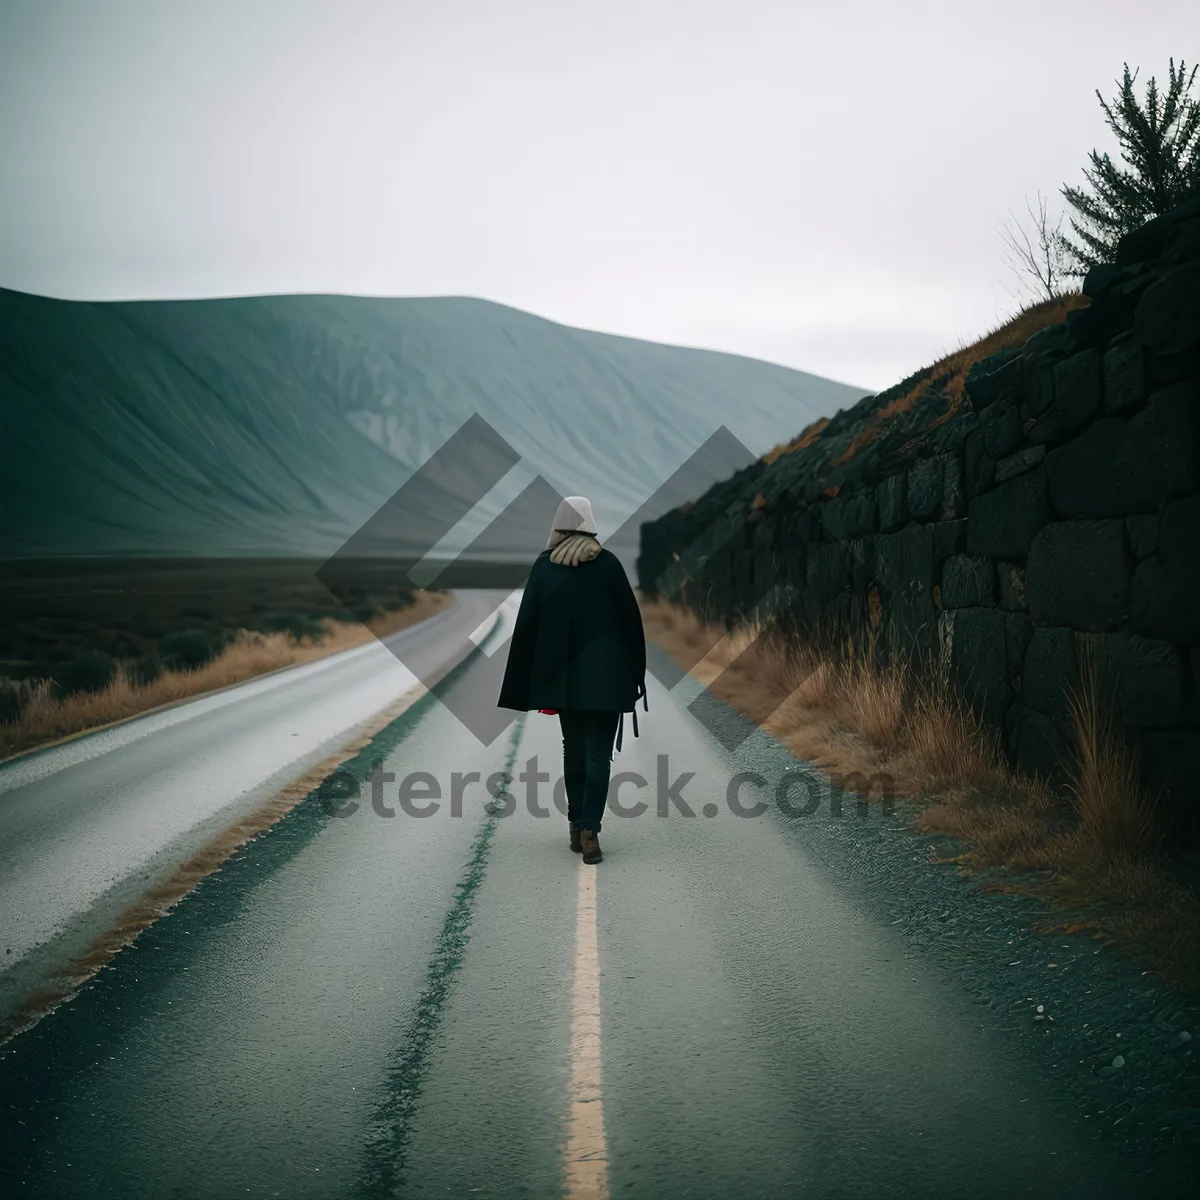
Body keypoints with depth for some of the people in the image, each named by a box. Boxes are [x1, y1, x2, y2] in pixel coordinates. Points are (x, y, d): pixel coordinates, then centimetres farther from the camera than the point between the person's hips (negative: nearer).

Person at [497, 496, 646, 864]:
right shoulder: (607, 563, -6)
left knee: (573, 750, 16)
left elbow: (526, 622, -1)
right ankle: (589, 831, -11)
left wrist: (525, 685, 6)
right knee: (598, 754, -1)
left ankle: (576, 828, 16)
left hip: (563, 674, 3)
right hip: (604, 673, -2)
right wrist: (637, 670, 6)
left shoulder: (543, 565, -1)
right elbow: (630, 615, -4)